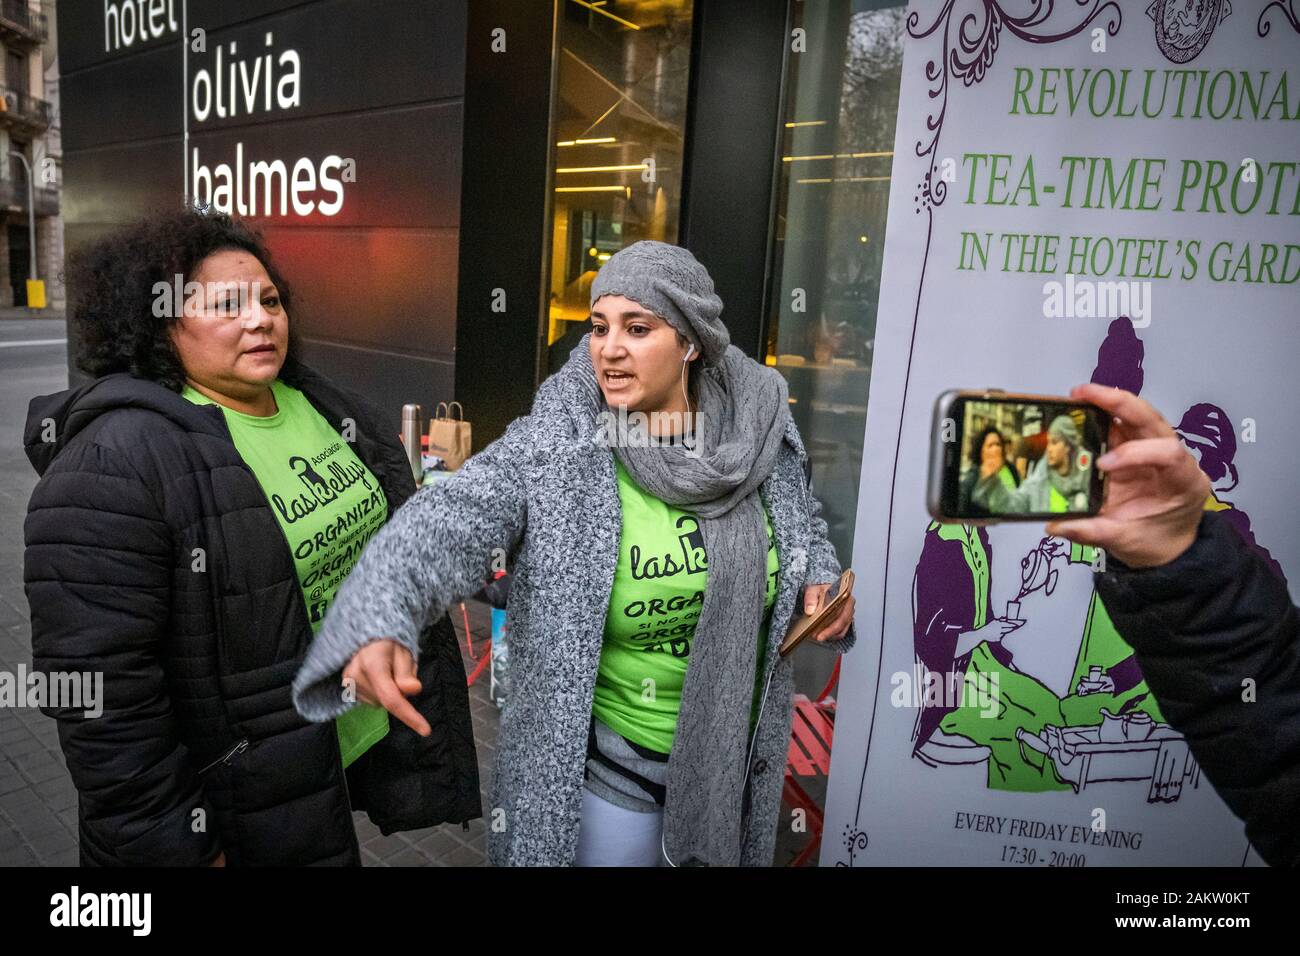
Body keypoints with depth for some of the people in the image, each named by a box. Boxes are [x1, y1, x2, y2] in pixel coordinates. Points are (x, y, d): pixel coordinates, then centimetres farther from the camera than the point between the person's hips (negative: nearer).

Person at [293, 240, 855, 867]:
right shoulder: (554, 448, -19)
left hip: (737, 746, 4)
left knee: (717, 849, 27)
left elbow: (804, 524, 10)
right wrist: (378, 622, -51)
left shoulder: (761, 434, -8)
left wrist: (821, 582, -10)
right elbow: (445, 522, -32)